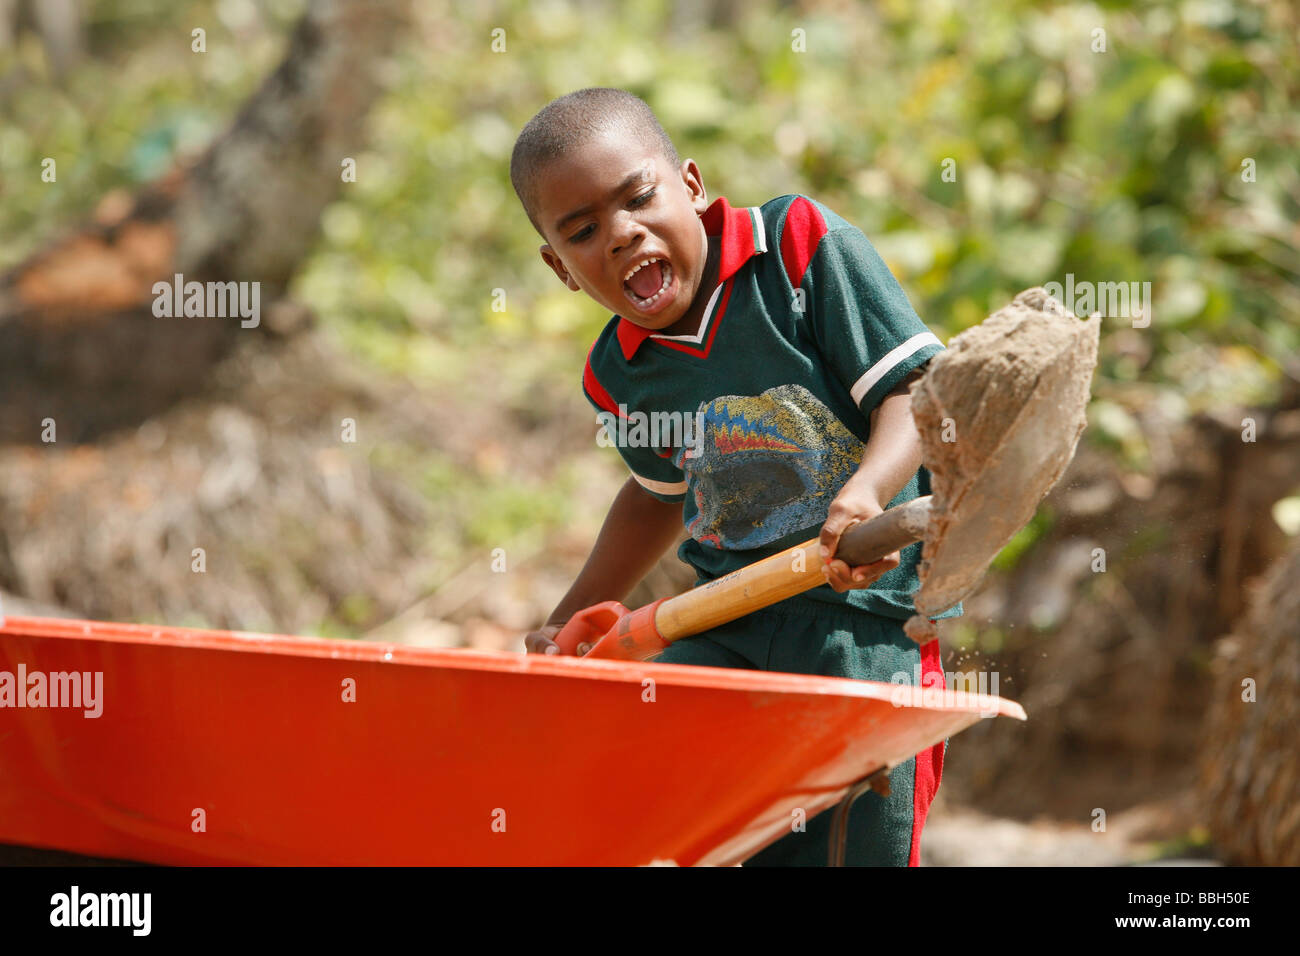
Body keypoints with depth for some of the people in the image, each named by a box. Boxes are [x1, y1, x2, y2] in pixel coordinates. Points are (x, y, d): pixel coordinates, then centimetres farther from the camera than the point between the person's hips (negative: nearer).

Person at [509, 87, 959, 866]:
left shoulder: (802, 244, -9)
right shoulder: (618, 377, 5)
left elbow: (916, 388, -12)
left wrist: (868, 492, -32)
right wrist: (570, 623, 30)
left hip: (870, 612, -4)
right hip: (728, 618, 4)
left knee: (855, 847, -8)